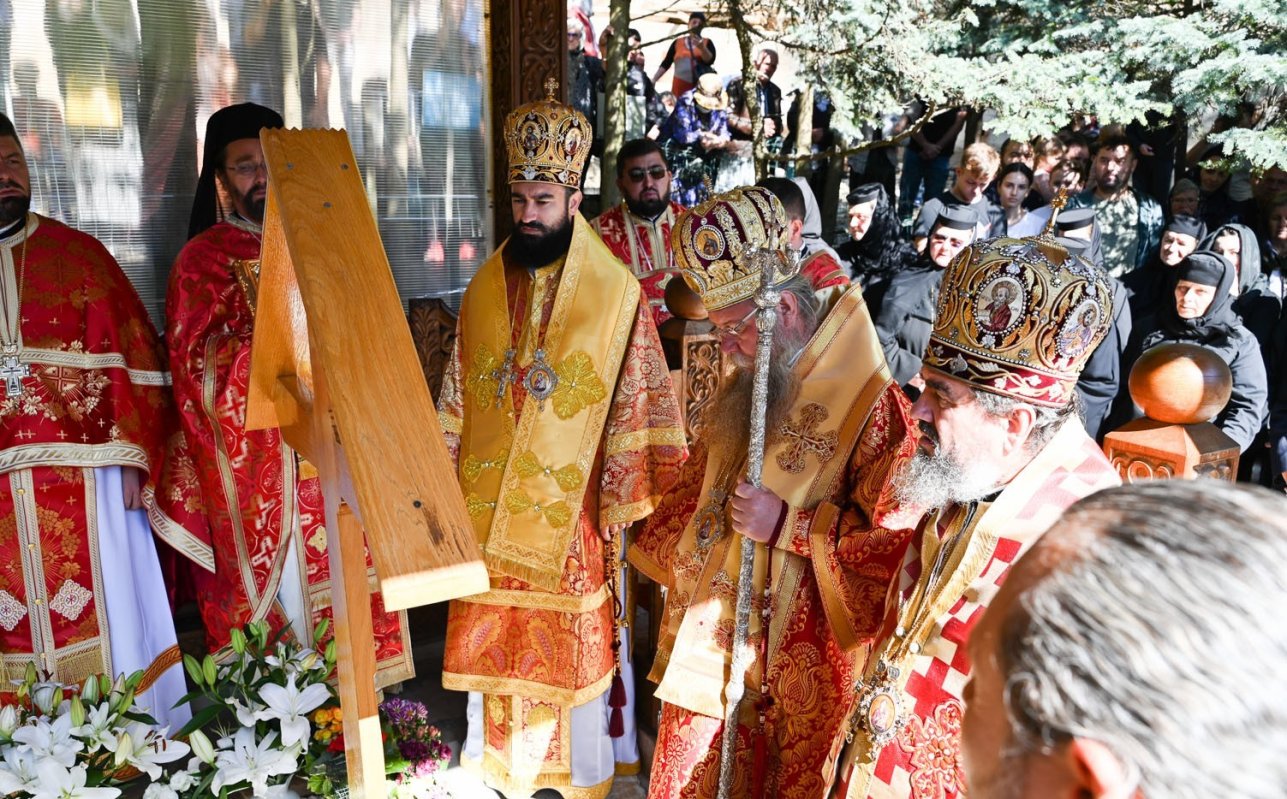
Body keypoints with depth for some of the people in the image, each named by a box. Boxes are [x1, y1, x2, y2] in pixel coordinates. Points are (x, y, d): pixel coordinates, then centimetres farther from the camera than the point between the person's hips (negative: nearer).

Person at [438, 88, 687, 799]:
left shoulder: (616, 293, -9)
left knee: (572, 638, 10)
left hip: (571, 505, -3)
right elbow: (456, 395, 9)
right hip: (489, 504, 4)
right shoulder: (485, 287, 4)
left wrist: (620, 501, -8)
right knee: (496, 634, 14)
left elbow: (636, 403, -8)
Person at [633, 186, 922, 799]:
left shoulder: (871, 405, -20)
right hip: (710, 641, 7)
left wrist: (789, 525, -22)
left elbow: (901, 539, -21)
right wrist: (675, 566, 15)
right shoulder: (747, 387, 4)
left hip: (799, 663, -6)